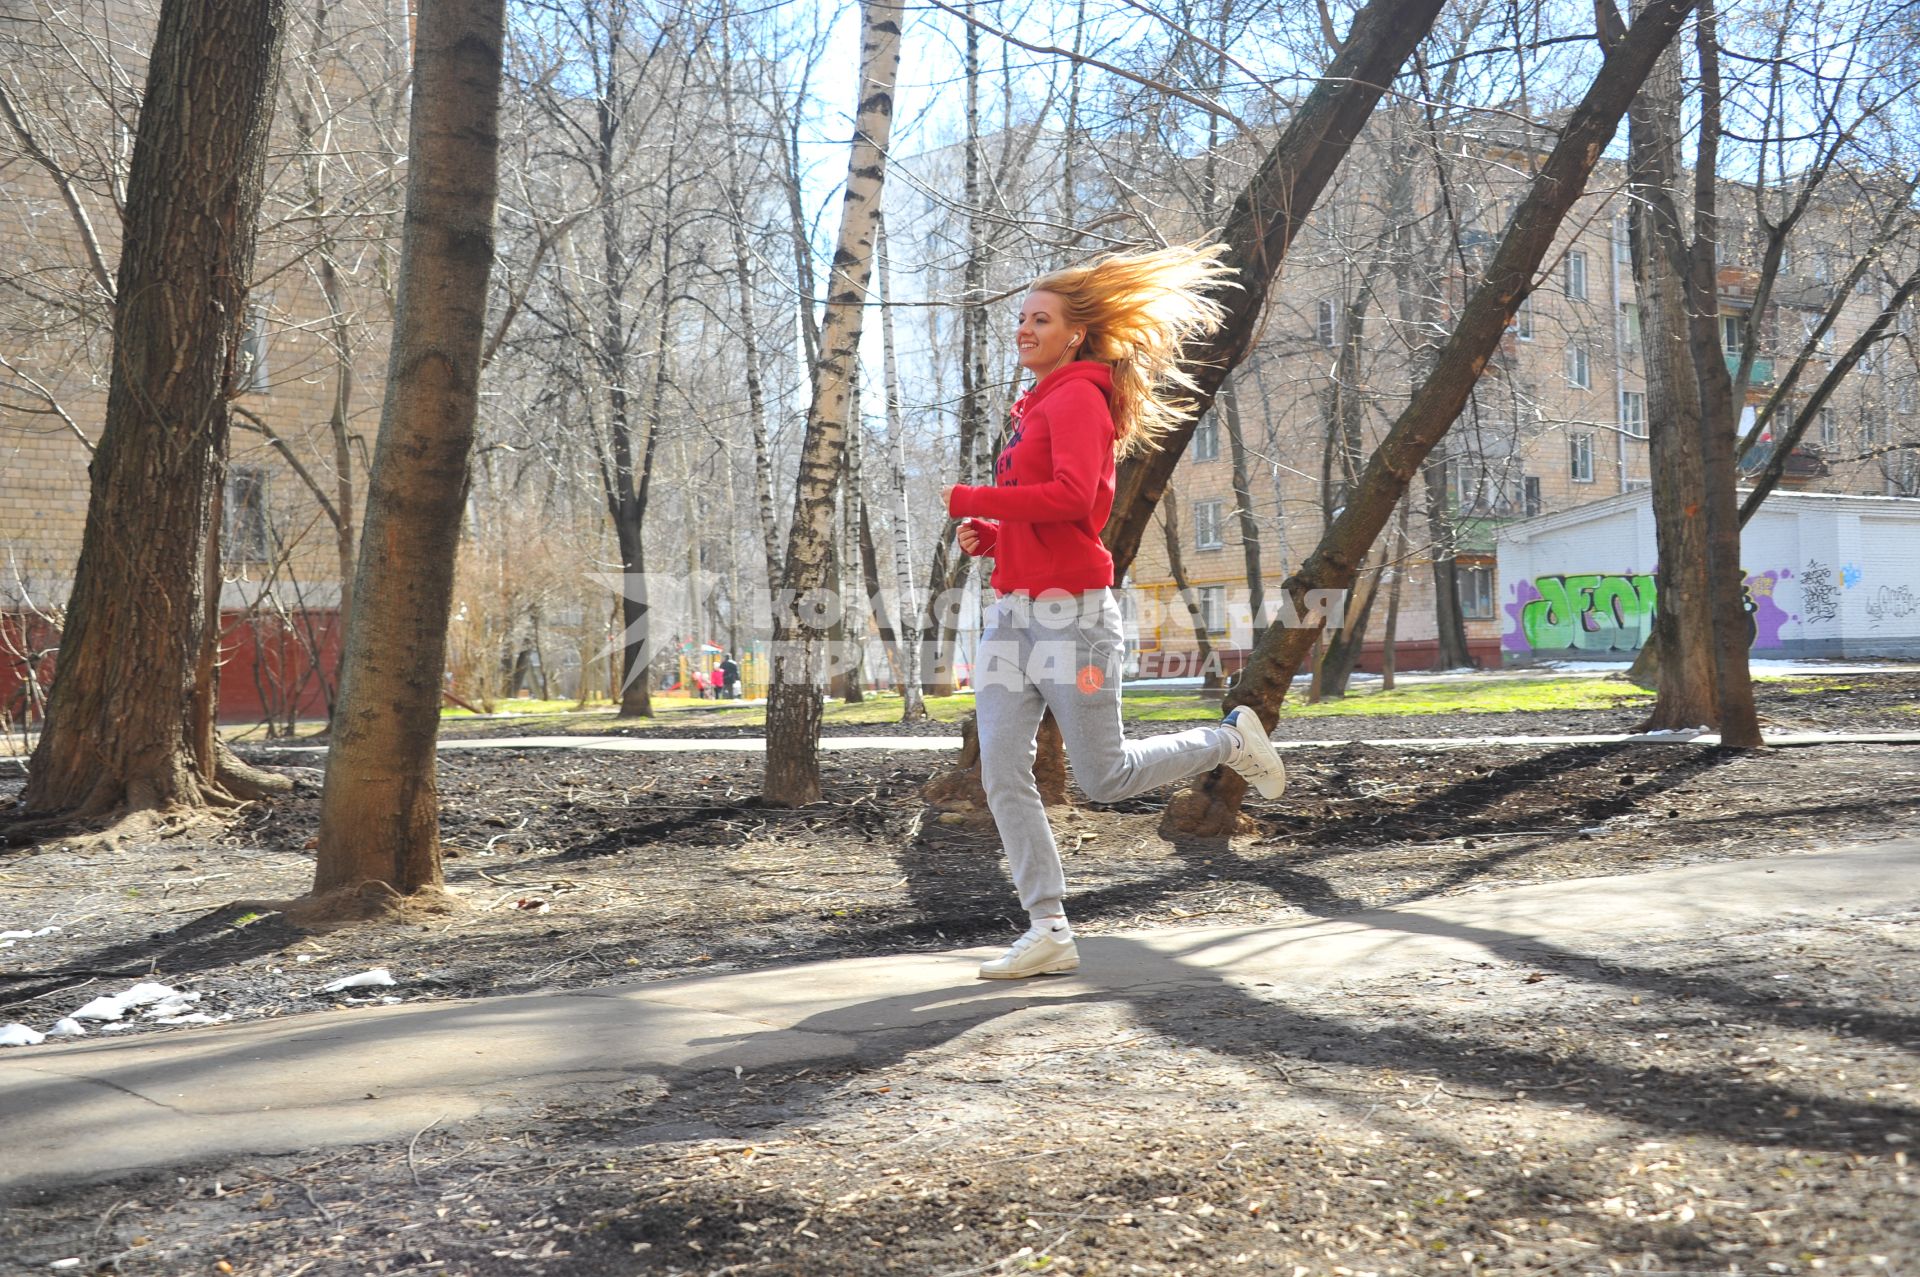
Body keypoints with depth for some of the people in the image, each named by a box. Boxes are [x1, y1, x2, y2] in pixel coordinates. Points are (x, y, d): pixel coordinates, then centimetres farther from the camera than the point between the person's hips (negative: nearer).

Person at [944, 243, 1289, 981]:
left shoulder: (1078, 399, -9)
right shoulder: (1036, 407, 18)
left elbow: (1071, 496, -24)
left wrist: (969, 500, -18)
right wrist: (989, 536, 6)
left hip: (1070, 613, -8)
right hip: (1012, 613, 8)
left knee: (1105, 779, 2)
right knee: (1002, 774, -2)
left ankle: (1231, 740, 25)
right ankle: (1049, 930, 3)